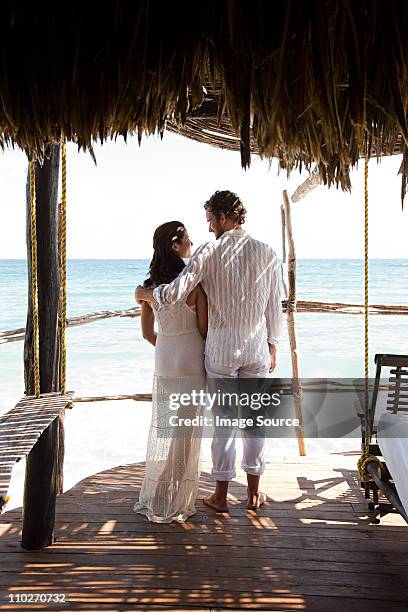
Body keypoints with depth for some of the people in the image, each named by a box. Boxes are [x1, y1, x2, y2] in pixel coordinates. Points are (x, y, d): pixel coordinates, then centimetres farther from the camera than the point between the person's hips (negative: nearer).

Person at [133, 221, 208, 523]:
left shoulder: (150, 286, 1)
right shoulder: (194, 283, -16)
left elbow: (148, 333, 7)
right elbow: (204, 329, -10)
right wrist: (209, 360, 7)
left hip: (163, 364, 5)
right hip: (191, 364, -5)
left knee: (162, 429, 16)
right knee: (184, 434, 5)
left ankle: (154, 498, 27)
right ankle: (175, 505, 16)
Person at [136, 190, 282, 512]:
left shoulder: (209, 252, -9)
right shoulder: (267, 253, 1)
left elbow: (175, 293, -16)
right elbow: (274, 307, 5)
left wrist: (145, 293, 3)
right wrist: (272, 345, 16)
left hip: (221, 347, -2)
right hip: (257, 347, 2)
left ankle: (221, 495, 18)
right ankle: (254, 492, 21)